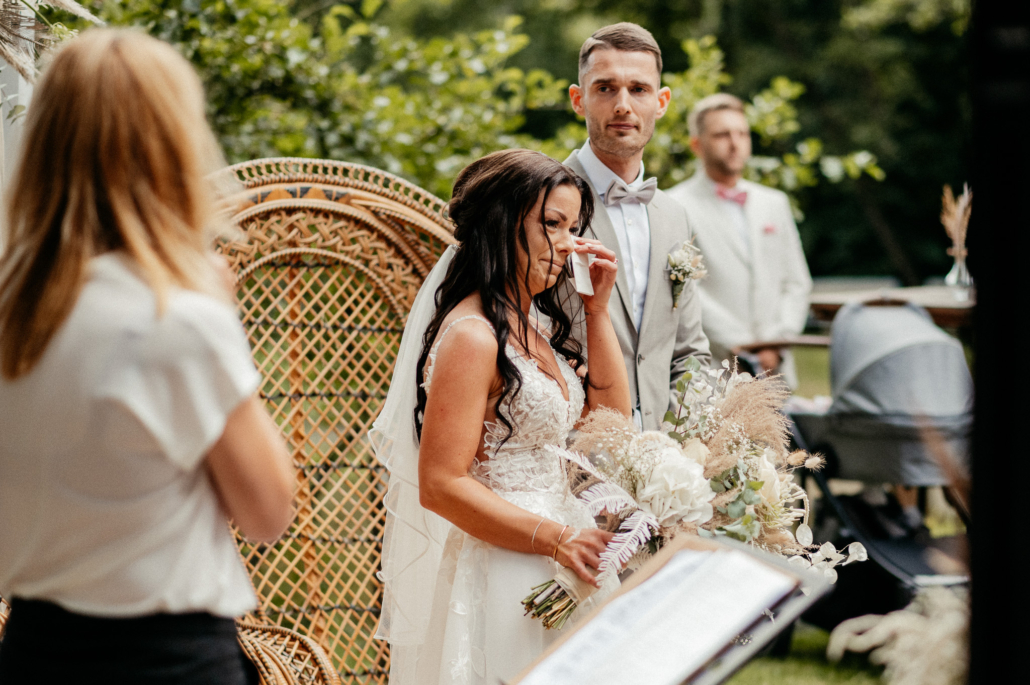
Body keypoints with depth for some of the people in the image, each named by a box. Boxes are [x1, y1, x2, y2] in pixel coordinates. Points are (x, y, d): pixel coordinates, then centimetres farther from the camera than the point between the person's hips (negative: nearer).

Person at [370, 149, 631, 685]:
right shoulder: (473, 336, -17)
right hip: (498, 570, -9)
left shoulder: (534, 329, 12)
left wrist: (597, 310, 6)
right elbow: (441, 485, -21)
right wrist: (557, 538, -22)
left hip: (549, 571, 9)